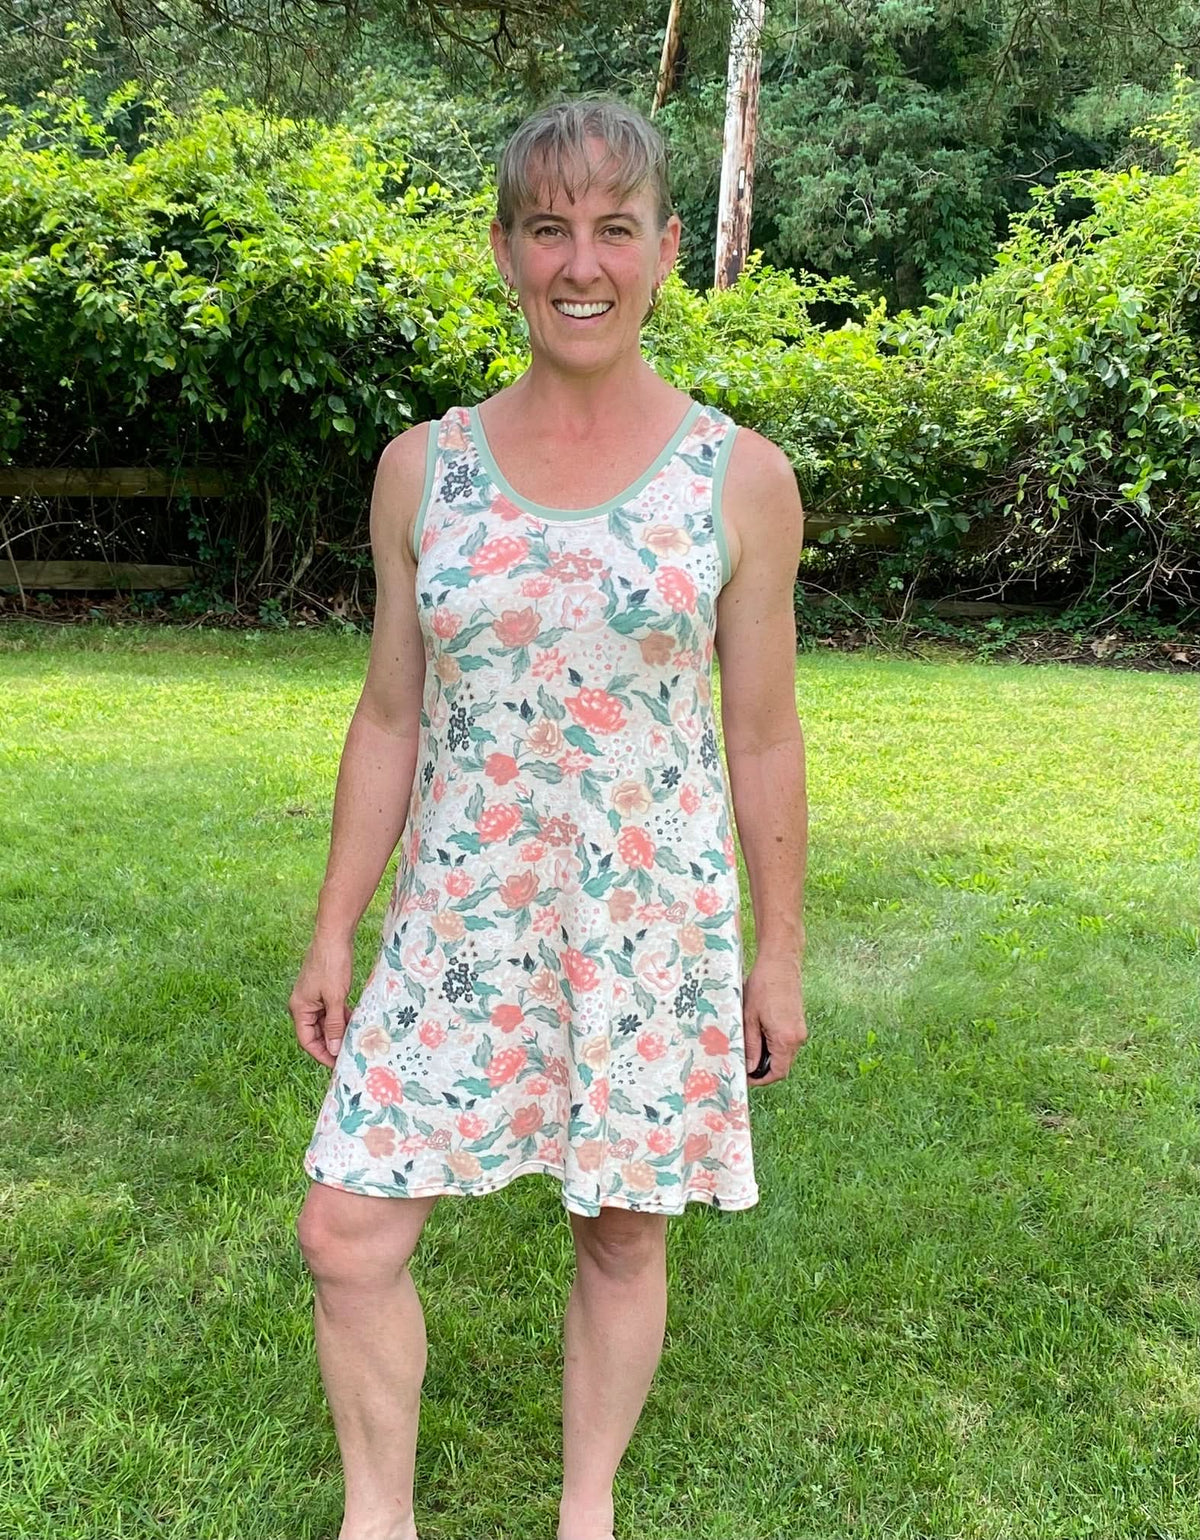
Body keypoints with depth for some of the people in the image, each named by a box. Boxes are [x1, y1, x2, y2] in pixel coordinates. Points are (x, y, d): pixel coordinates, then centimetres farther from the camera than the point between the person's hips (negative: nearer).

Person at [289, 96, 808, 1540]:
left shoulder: (740, 479, -5)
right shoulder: (425, 468, 0)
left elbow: (763, 741, 0)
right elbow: (390, 719, 6)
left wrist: (780, 956, 3)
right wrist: (333, 932, 6)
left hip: (656, 930, -1)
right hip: (458, 929, 2)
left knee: (622, 1236, 12)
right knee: (346, 1236, 2)